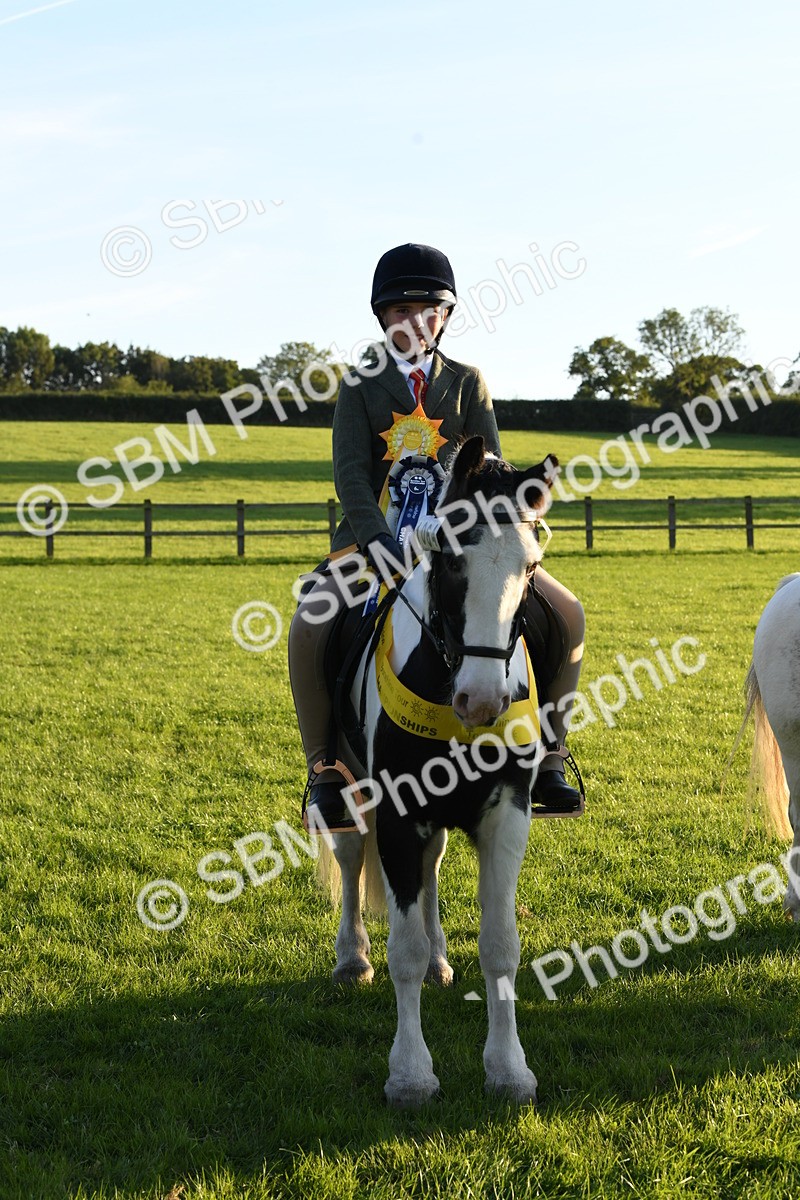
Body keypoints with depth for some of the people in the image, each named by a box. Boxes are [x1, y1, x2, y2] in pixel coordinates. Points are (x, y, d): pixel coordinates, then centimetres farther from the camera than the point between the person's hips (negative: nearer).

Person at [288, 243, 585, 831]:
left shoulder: (467, 382, 11)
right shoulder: (361, 386, 5)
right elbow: (351, 472, -8)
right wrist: (377, 539, -27)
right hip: (378, 535, -2)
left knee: (567, 615, -14)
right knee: (310, 626, -29)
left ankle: (546, 753, -1)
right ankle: (326, 769, -14)